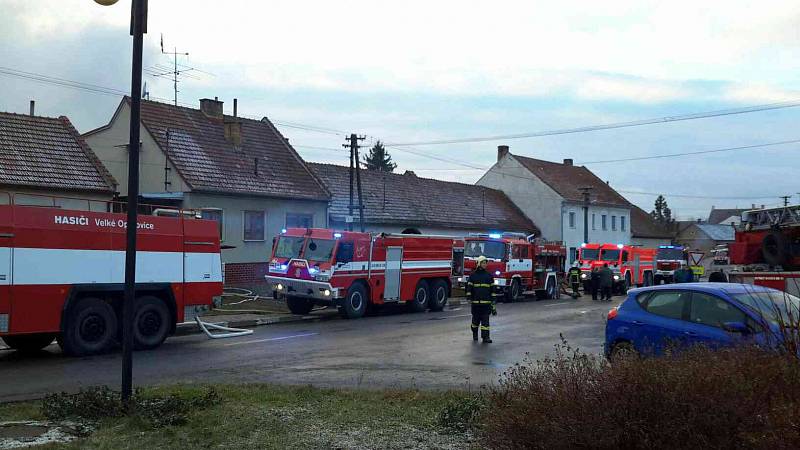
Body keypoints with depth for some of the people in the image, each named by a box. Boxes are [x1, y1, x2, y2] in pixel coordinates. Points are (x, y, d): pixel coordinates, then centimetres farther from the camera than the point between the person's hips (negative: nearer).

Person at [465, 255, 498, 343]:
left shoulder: (489, 275, 9)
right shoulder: (473, 275, 4)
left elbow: (492, 289, 11)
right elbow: (469, 287, 4)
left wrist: (493, 300, 7)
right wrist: (469, 298, -3)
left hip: (486, 302, 1)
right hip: (475, 301, -1)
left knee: (485, 319, -4)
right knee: (476, 319, 8)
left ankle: (485, 336, -4)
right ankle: (475, 334, 27)